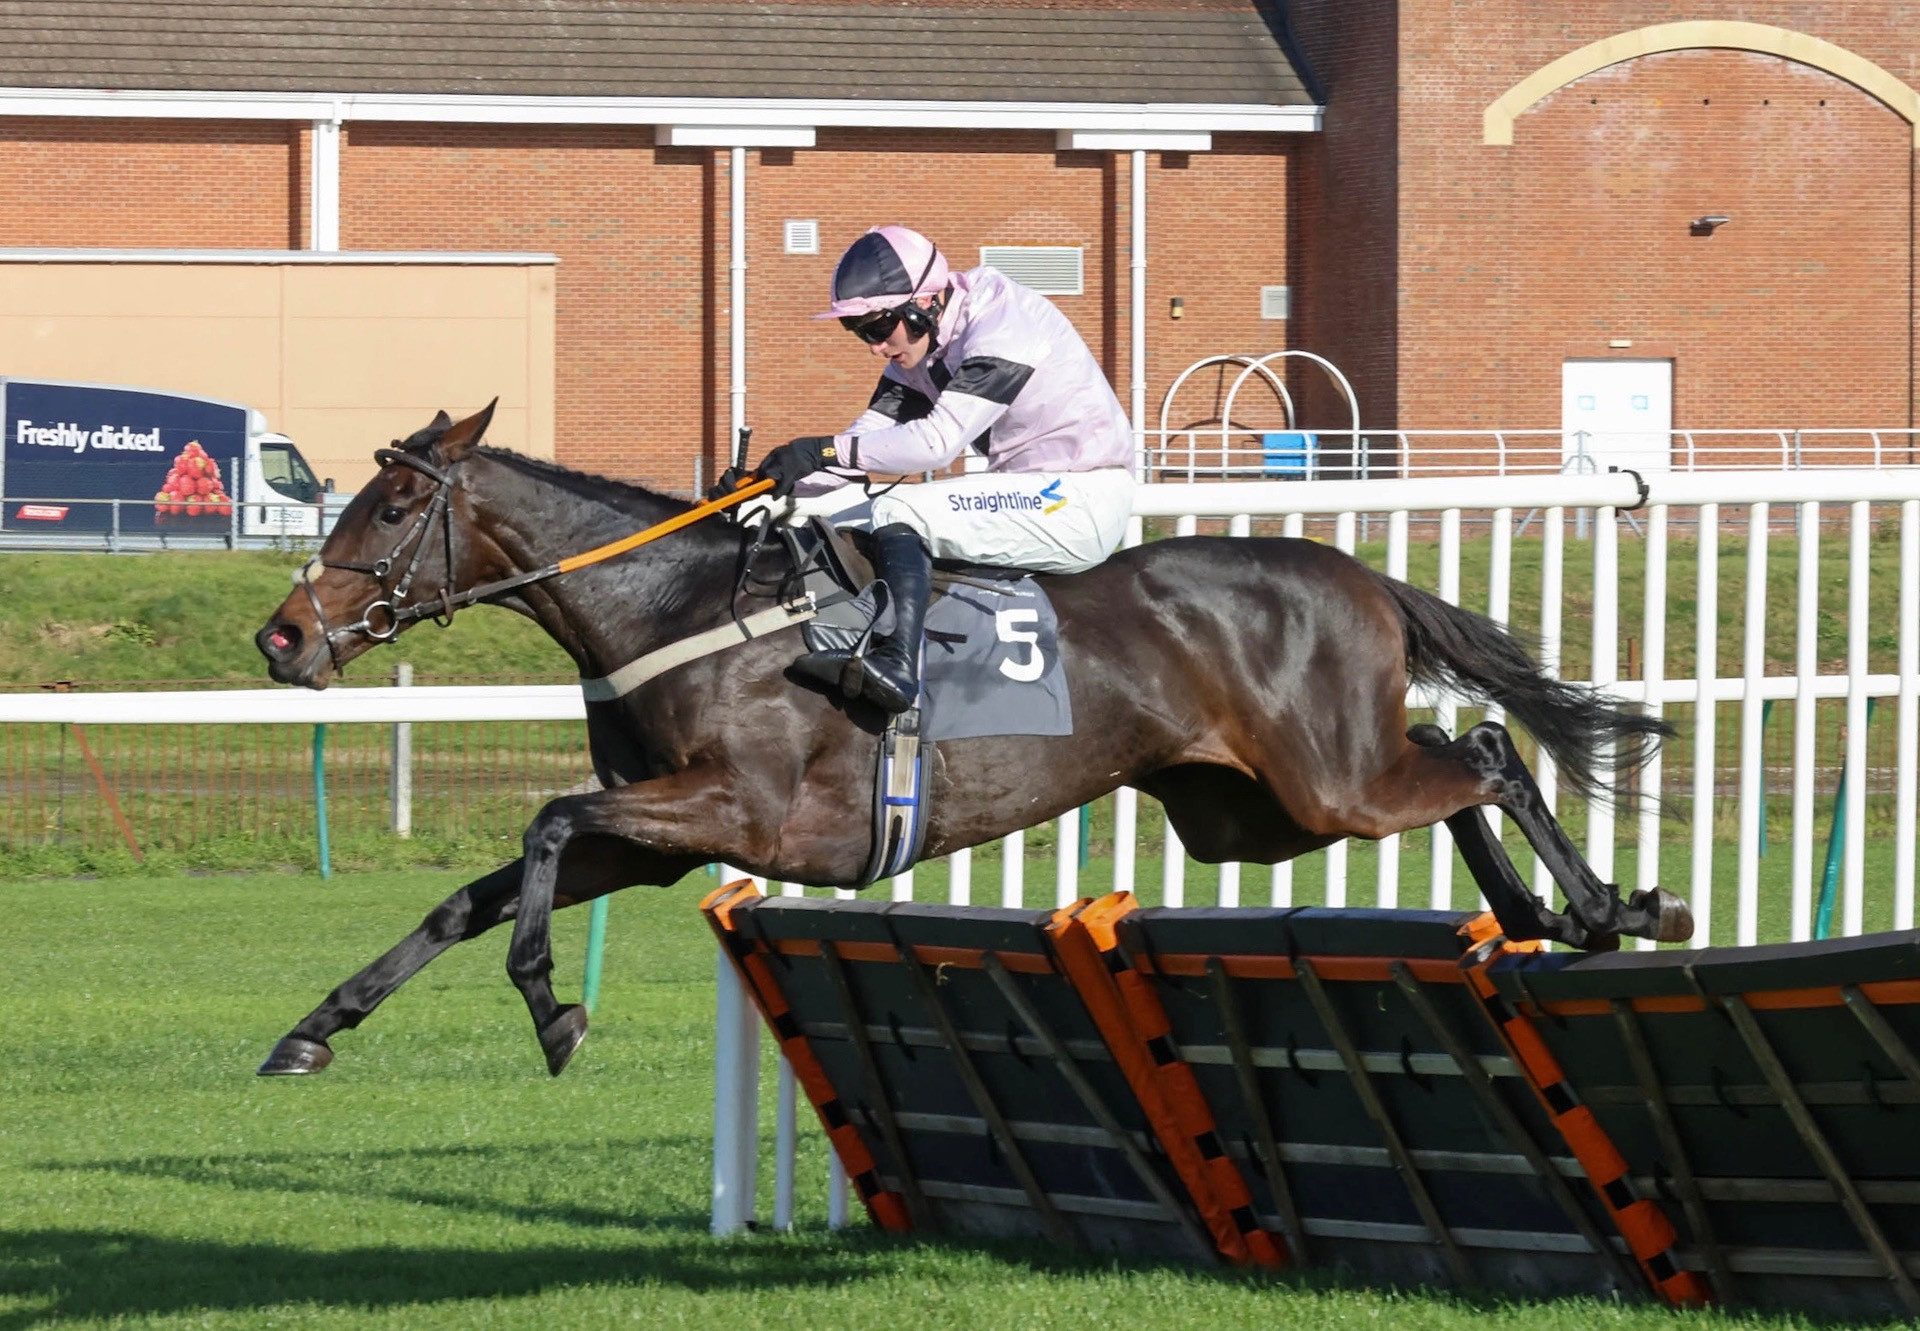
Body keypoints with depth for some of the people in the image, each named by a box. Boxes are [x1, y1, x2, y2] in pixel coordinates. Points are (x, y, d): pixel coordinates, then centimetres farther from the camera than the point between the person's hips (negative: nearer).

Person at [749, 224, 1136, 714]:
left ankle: (897, 666, -39)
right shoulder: (919, 347, 8)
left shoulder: (1002, 326, -20)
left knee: (900, 512, -24)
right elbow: (870, 438, 3)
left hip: (1084, 502, -10)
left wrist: (826, 450, -30)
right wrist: (772, 481, -11)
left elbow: (940, 439, -28)